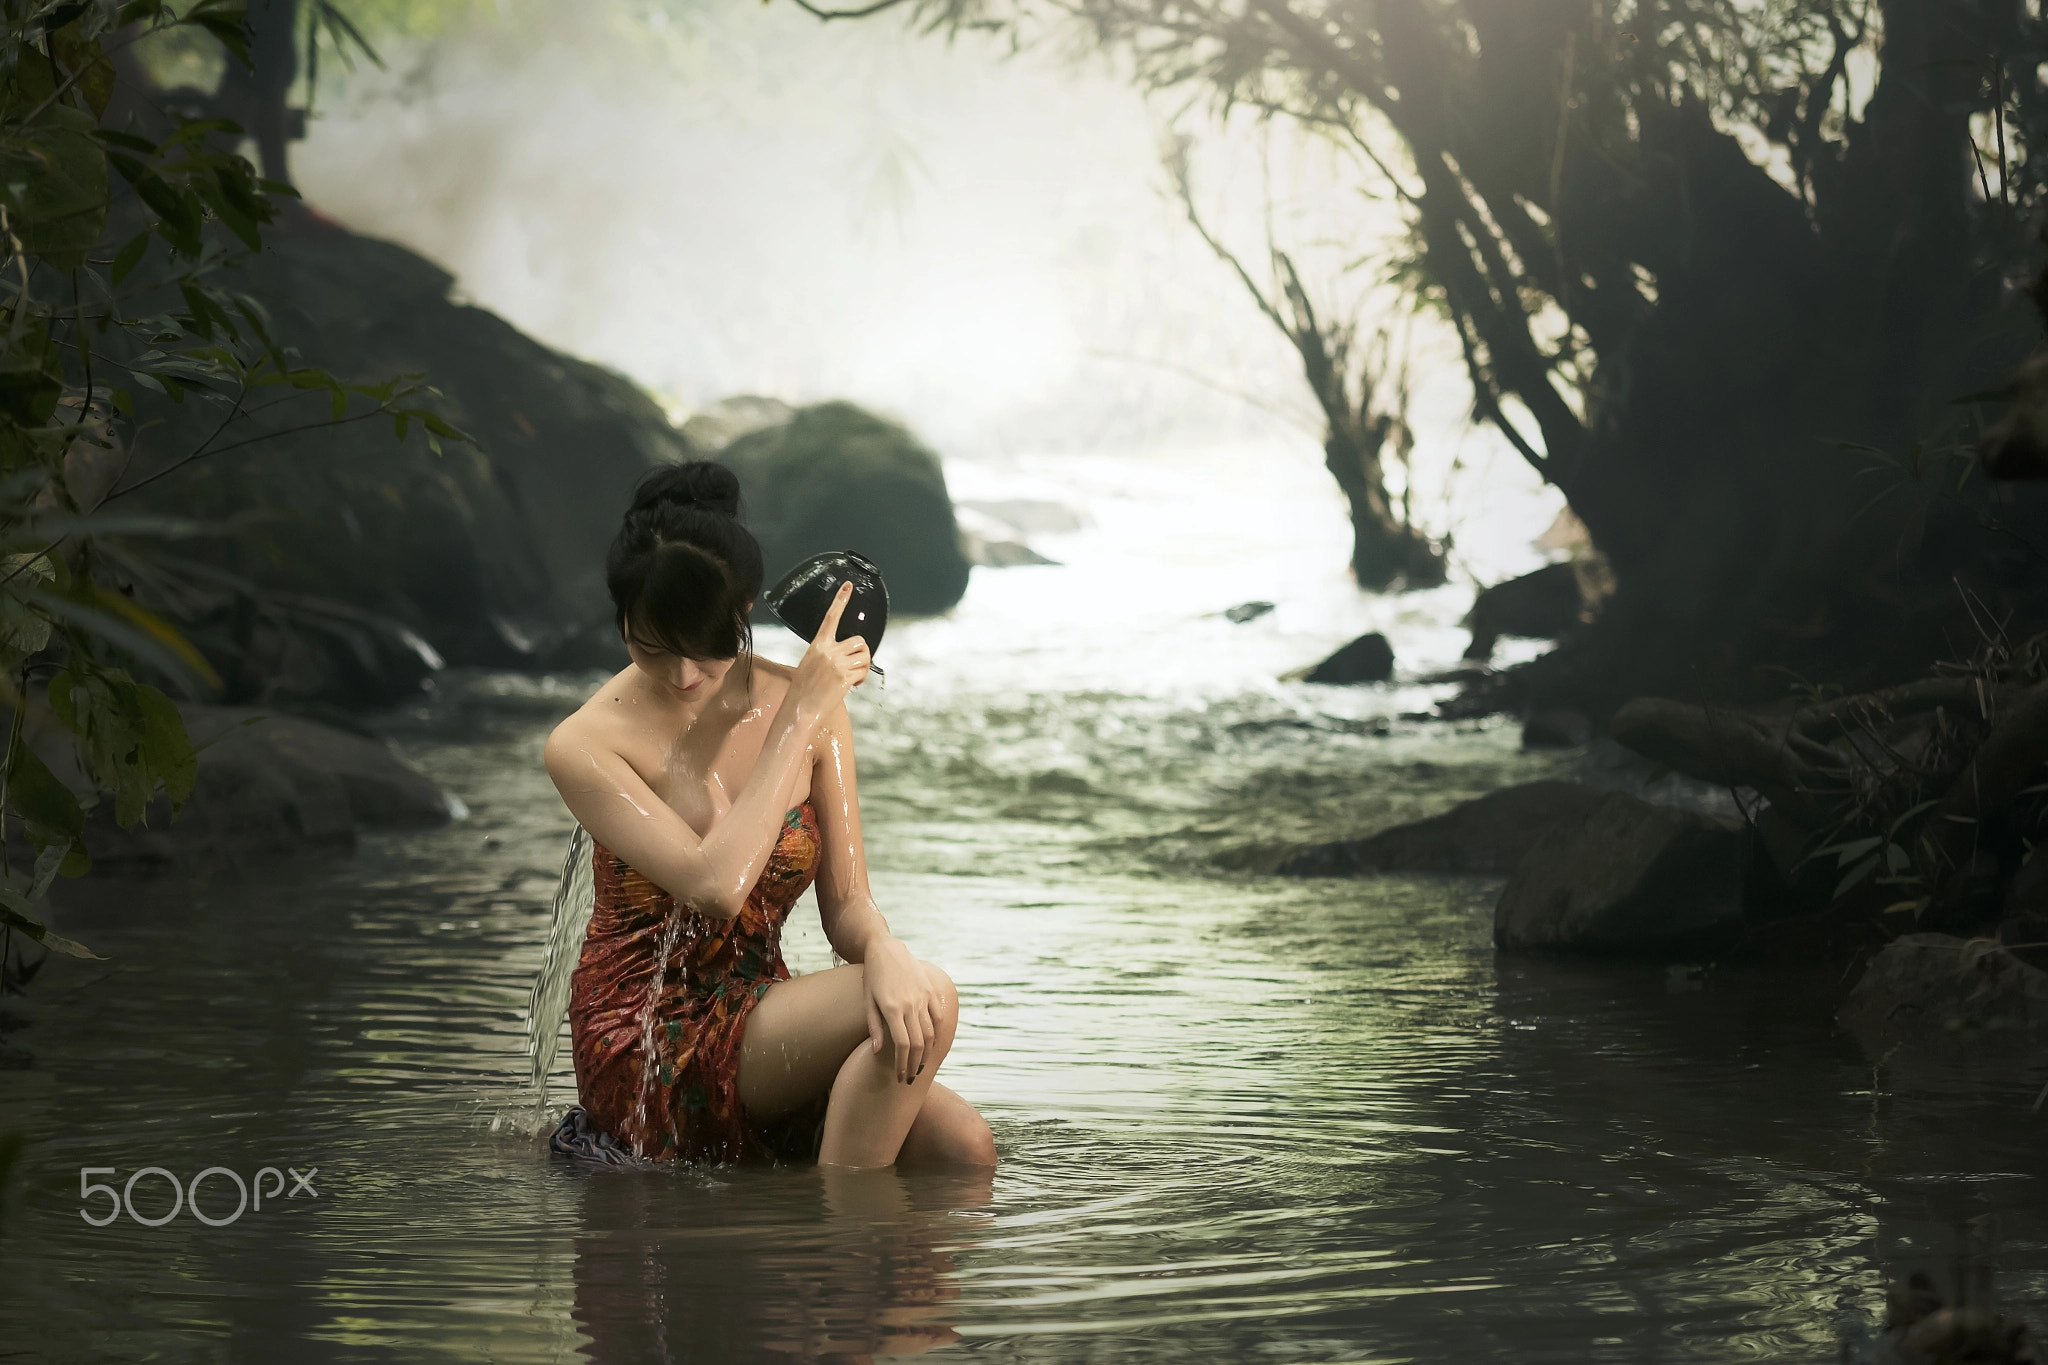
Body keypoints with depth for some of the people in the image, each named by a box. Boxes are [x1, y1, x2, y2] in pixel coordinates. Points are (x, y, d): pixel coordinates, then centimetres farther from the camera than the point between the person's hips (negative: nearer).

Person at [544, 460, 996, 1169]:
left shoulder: (809, 707, 3)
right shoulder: (585, 745, -11)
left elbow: (845, 904, 2)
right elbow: (717, 884, -25)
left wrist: (883, 951, -23)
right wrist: (799, 716, -20)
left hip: (760, 1021, 6)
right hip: (646, 1053, -6)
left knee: (961, 1146, -21)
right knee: (930, 1008, -26)